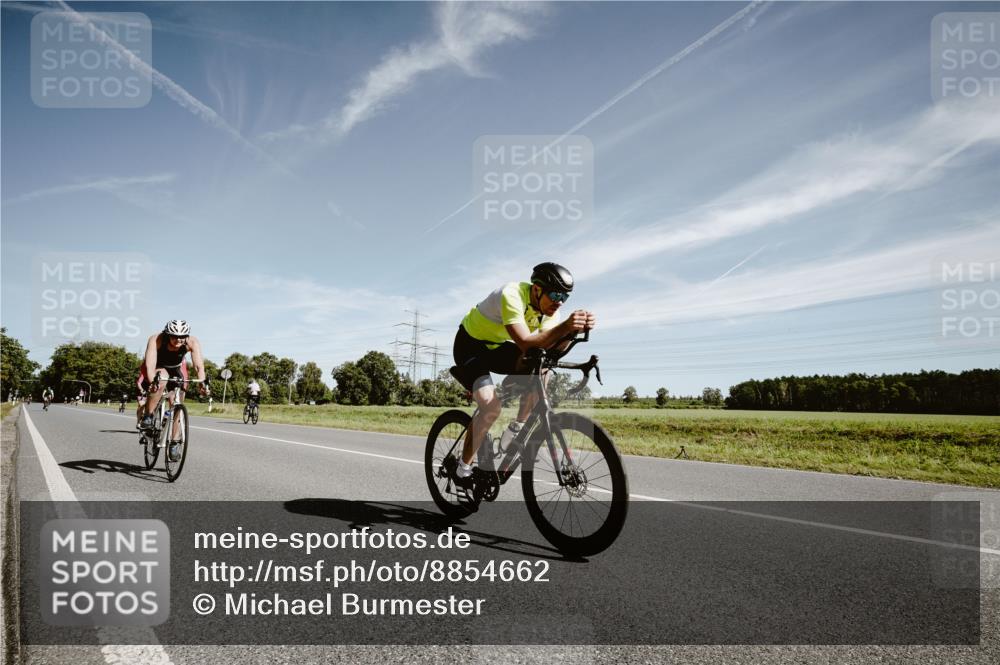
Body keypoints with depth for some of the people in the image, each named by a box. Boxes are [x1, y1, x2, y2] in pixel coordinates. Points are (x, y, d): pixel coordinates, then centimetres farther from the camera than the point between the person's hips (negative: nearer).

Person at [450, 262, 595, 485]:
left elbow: (551, 347, -21)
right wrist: (565, 326, -54)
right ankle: (463, 468, -4)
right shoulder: (512, 296, -34)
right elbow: (525, 344, -44)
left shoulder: (548, 307, -11)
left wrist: (575, 329, -37)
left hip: (498, 346, 7)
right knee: (491, 406, -24)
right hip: (470, 345, -7)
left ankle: (515, 431, -4)